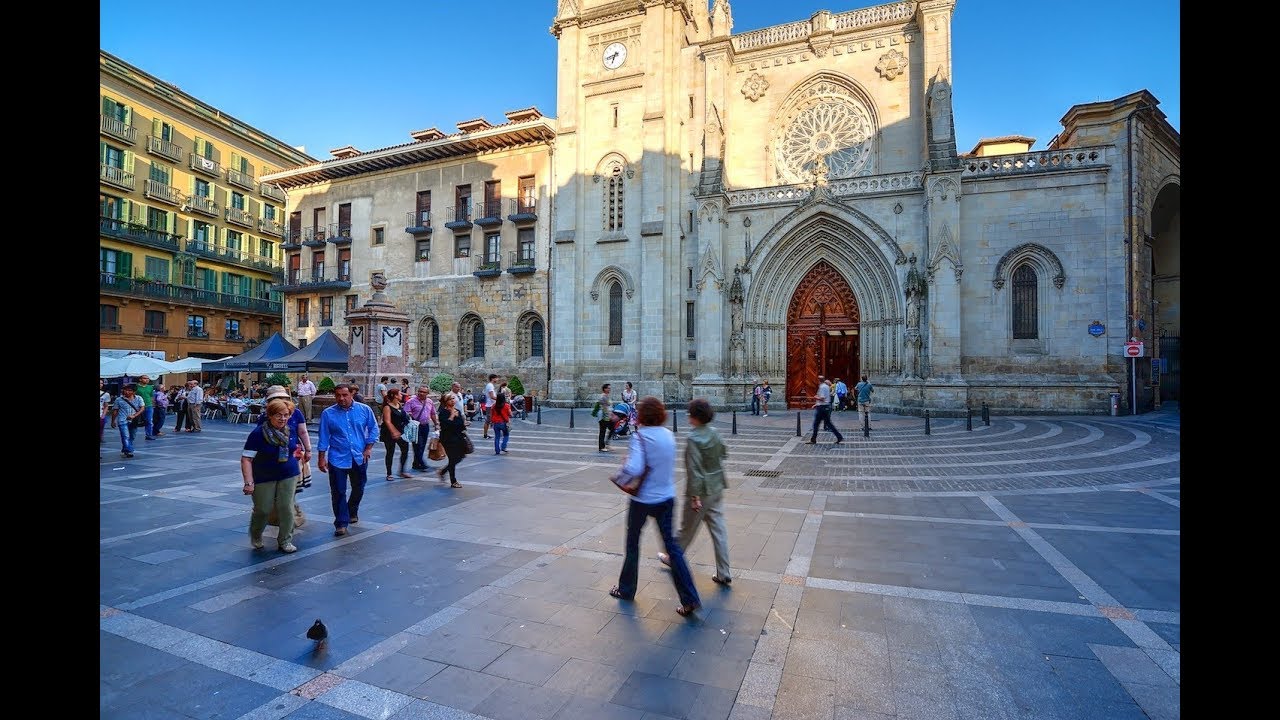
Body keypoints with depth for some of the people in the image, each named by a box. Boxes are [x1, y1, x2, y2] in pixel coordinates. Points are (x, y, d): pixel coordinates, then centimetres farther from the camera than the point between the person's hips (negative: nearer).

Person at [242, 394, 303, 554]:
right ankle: (256, 537, 36)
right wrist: (249, 482, -19)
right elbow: (246, 458, -15)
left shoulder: (291, 430, -1)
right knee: (263, 510, 5)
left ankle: (285, 541, 13)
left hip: (289, 476, 3)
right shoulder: (258, 433, -15)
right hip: (264, 479, -3)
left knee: (286, 508, -1)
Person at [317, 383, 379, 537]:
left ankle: (352, 512, 42)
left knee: (359, 489, 17)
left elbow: (373, 429, 4)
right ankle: (341, 523, 10)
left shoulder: (364, 409, -3)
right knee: (338, 492, 0)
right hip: (337, 459, -2)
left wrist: (368, 448, -3)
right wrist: (322, 458, 0)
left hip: (359, 458, 2)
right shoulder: (328, 413, -5)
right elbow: (324, 437, 0)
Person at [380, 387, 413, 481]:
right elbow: (387, 421, -22)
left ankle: (402, 471, 16)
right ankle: (389, 474, 14)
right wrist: (394, 432, -30)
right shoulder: (387, 407, -14)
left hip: (400, 432, 7)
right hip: (389, 433, -7)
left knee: (405, 449, 3)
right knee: (390, 453, 3)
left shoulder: (400, 405, 7)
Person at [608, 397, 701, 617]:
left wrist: (624, 464, -9)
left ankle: (626, 589, 32)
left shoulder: (640, 436, -18)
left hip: (643, 499, -5)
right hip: (667, 497, 5)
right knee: (672, 545, 9)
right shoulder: (668, 435, 2)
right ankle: (690, 599, 6)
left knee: (632, 543, 15)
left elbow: (634, 469, -28)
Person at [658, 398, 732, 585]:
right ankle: (723, 574, 14)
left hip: (701, 491, -6)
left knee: (687, 528, 14)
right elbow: (724, 453, 16)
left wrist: (694, 496, -21)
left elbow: (694, 469, -23)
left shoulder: (693, 438, -21)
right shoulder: (715, 433, -1)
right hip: (717, 489, 6)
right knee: (719, 529, 9)